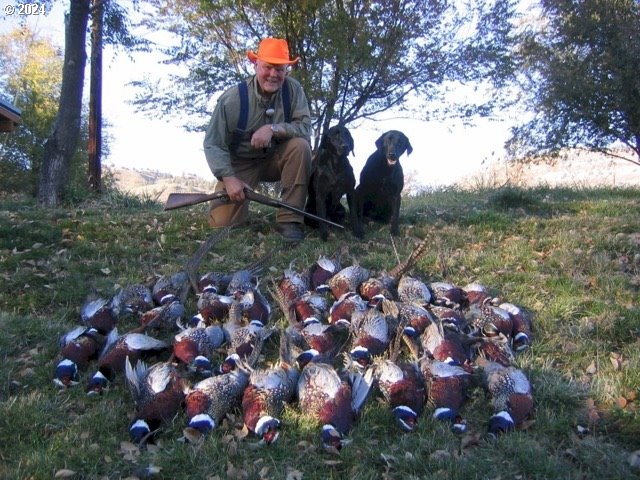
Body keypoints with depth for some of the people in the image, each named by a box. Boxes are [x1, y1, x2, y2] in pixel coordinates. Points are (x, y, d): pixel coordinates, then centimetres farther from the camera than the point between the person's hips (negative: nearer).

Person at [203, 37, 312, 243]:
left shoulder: (292, 89, -12)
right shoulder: (233, 98, -17)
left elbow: (305, 127, -18)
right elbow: (212, 144, -15)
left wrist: (274, 129, -33)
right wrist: (229, 178, -27)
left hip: (275, 159, 2)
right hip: (240, 164, -2)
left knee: (301, 145, -28)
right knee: (223, 221, -17)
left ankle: (289, 219, -21)